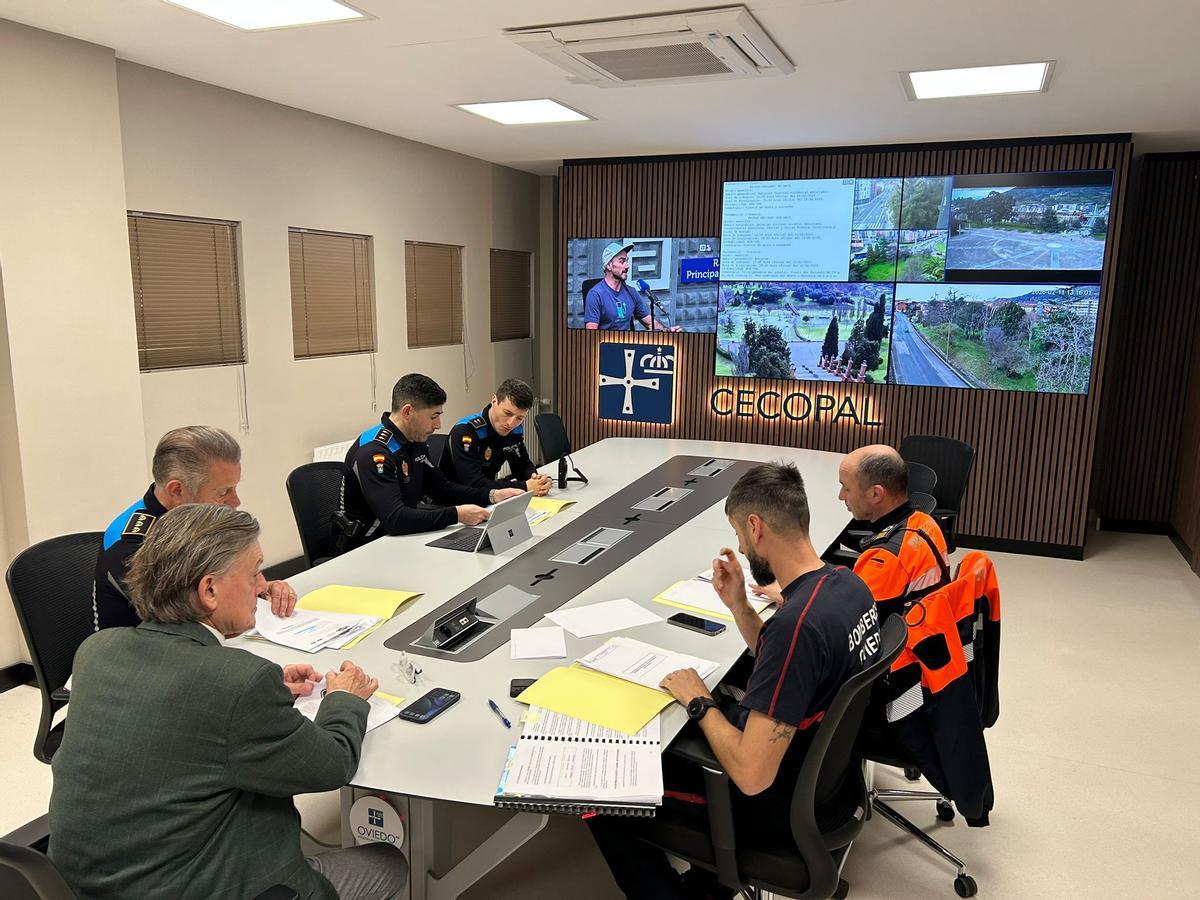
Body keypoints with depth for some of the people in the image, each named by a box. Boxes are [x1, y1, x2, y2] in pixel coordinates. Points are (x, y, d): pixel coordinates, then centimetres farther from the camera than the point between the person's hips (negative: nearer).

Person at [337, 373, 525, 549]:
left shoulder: (416, 443, 5)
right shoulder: (374, 453, -24)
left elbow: (442, 489, 12)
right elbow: (395, 519, -32)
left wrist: (492, 495, -1)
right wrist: (456, 514, -31)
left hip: (403, 534, 9)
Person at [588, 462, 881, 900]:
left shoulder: (797, 623, -34)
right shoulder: (849, 583, -6)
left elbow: (751, 776, -32)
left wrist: (700, 703, -16)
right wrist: (738, 604, -1)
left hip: (779, 805, -9)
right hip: (828, 774, 9)